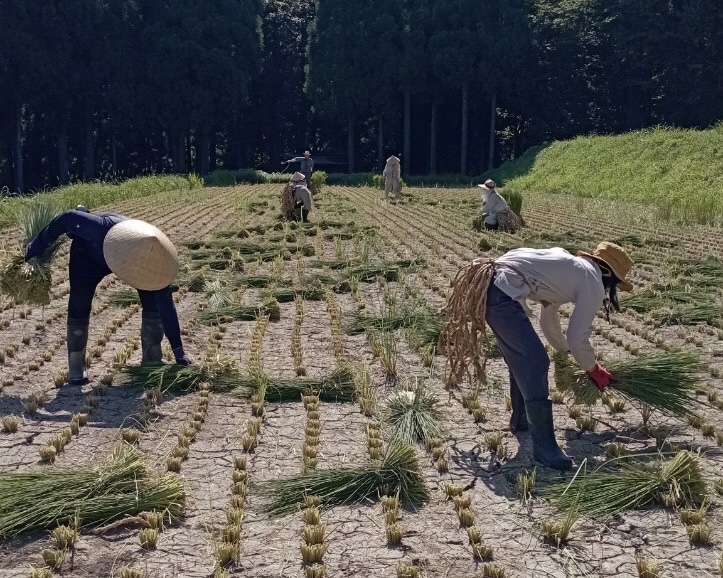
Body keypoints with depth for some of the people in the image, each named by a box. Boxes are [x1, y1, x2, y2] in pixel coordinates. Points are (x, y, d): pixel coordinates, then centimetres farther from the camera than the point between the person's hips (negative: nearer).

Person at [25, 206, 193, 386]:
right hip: (89, 251, -2)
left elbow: (167, 308, -32)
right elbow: (68, 218, -28)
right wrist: (38, 245, -15)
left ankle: (152, 361, 1)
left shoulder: (151, 257, -37)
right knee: (79, 305, -14)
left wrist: (179, 351, -31)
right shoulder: (103, 228, -47)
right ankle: (76, 369, -4)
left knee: (154, 300, -12)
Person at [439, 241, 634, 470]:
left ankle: (521, 419, 38)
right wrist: (594, 370, 17)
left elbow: (548, 322, 39)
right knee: (535, 364, -9)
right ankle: (544, 446, -7)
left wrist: (566, 355, 50)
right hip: (502, 295, -10)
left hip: (487, 286, 10)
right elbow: (578, 338, 0)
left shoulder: (570, 269, 29)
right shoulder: (594, 282, 3)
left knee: (521, 359, 24)